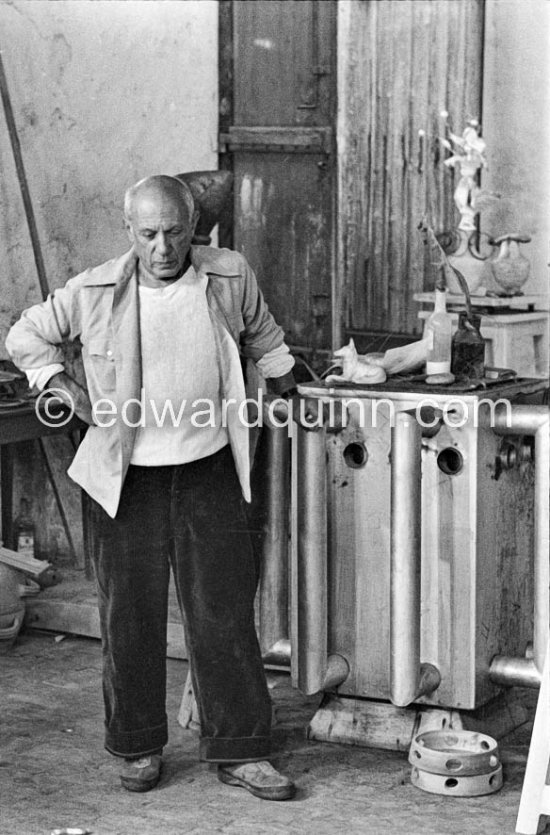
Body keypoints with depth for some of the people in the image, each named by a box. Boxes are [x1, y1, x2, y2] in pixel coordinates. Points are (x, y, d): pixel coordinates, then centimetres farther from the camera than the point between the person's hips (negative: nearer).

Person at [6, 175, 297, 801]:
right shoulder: (95, 292, -6)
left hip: (208, 473, 1)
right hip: (127, 479, 0)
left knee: (225, 614, 2)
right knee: (130, 619, 7)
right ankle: (138, 748, 22)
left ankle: (239, 752, 11)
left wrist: (283, 389, 20)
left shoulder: (230, 278, -3)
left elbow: (263, 336, 20)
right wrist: (66, 391, -3)